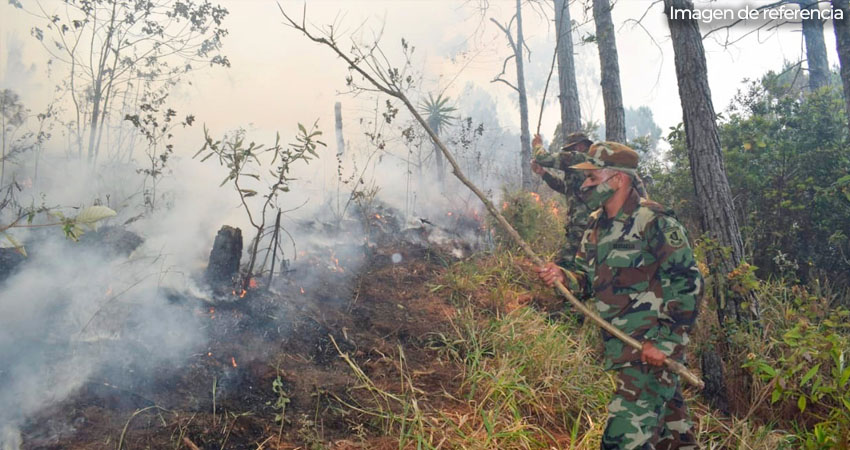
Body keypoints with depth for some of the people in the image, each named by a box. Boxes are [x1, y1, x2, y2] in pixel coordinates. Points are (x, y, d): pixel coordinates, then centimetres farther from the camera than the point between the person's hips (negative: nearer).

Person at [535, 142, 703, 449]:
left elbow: (687, 283, -16)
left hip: (653, 348, -8)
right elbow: (587, 278, 17)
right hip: (622, 349, 8)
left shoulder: (654, 222, -14)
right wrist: (562, 276, -5)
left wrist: (664, 340, -19)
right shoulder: (596, 225, 10)